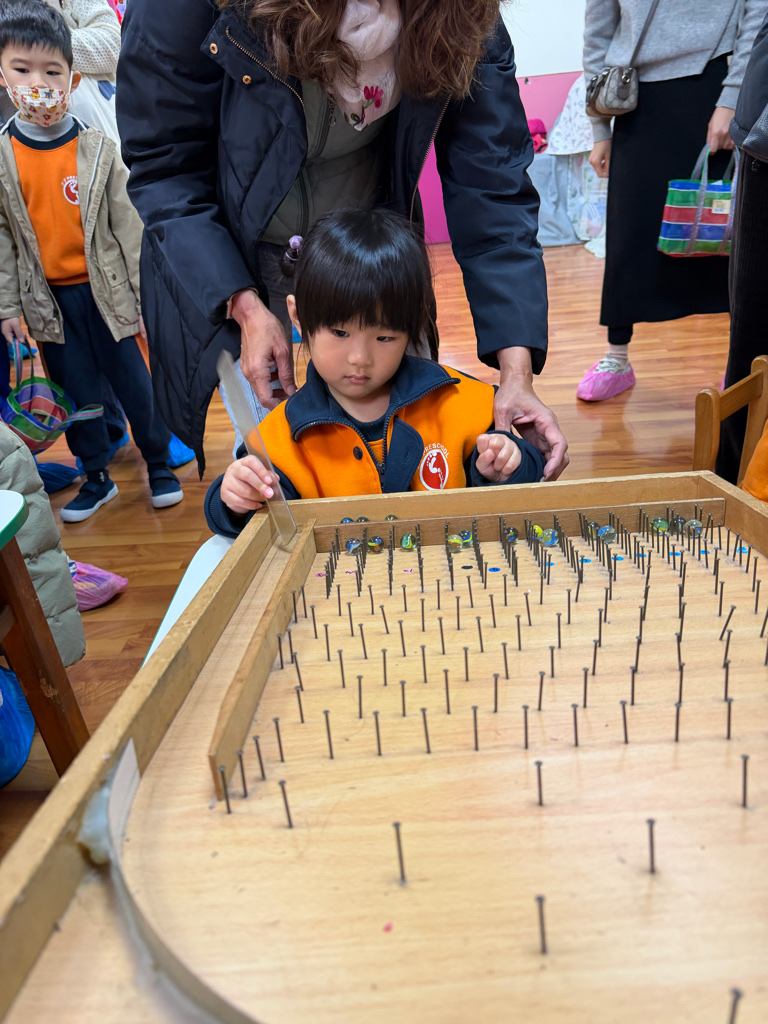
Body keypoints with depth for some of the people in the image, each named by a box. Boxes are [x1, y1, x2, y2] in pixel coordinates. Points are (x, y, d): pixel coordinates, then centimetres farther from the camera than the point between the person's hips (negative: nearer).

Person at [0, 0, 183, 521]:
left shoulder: (99, 149, -4)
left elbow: (129, 225, -2)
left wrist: (145, 295, -3)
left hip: (108, 288, -2)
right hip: (47, 297, 2)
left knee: (136, 381, 5)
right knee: (76, 390, 11)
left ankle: (160, 463, 25)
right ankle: (97, 476, 27)